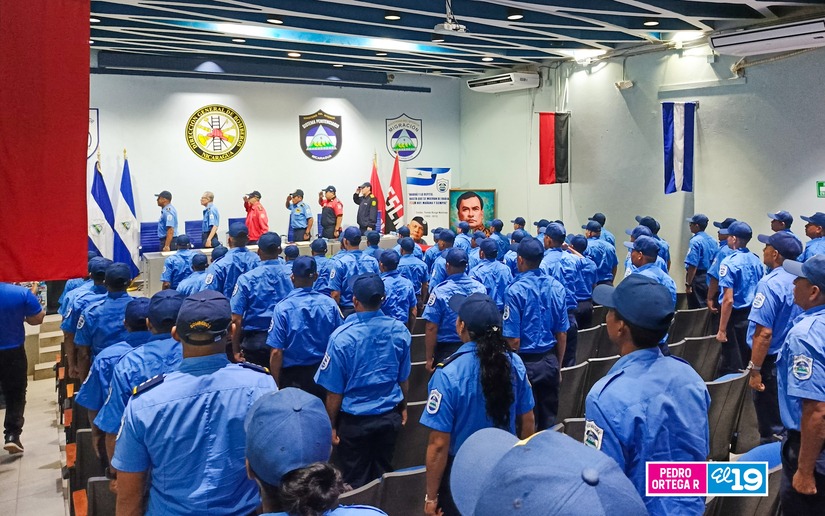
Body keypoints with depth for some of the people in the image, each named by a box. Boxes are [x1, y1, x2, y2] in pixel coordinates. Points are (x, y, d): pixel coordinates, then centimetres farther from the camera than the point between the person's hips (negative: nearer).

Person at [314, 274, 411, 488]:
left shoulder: (342, 336, -20)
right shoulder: (399, 331, -9)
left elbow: (335, 391, -13)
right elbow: (404, 378, 5)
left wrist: (331, 425, 0)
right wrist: (403, 407, 21)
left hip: (355, 420, -3)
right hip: (390, 417, 3)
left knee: (356, 481, 13)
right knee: (383, 474, 20)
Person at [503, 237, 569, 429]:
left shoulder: (515, 290, -15)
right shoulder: (557, 287, -1)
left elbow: (513, 340, -15)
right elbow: (562, 334, 5)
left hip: (525, 362, -4)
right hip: (550, 362, 4)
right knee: (549, 419, 15)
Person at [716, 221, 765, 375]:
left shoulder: (729, 262, -16)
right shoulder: (757, 261, 4)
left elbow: (728, 300, -20)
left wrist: (722, 330, -17)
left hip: (735, 318, -7)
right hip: (753, 317, 7)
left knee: (733, 365, 4)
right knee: (748, 362, 17)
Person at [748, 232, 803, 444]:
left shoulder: (770, 283, -21)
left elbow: (764, 333, -26)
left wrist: (755, 370, -20)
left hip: (772, 362, -8)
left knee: (771, 428, 5)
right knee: (786, 421, 21)